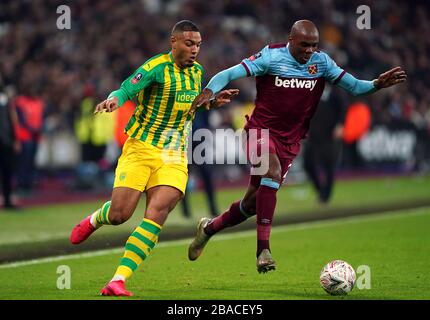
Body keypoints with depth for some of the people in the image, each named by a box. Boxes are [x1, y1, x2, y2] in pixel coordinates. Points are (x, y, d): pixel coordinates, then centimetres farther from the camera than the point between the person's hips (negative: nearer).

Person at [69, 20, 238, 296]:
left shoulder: (197, 71, 9)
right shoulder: (156, 67, -12)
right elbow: (124, 91, -23)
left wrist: (213, 102, 8)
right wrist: (114, 100, -45)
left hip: (173, 155, 4)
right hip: (140, 149, -4)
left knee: (157, 214, -17)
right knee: (119, 214, -8)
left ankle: (118, 281, -17)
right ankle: (94, 220, 33)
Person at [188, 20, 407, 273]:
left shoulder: (322, 62, 0)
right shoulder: (271, 57, -11)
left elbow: (354, 86, -2)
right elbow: (230, 74, -15)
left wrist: (377, 85, -21)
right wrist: (210, 91, -33)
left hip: (290, 142, 5)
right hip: (262, 130, -4)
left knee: (253, 204, 8)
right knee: (273, 171, -34)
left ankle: (209, 228, 36)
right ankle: (263, 248, -34)